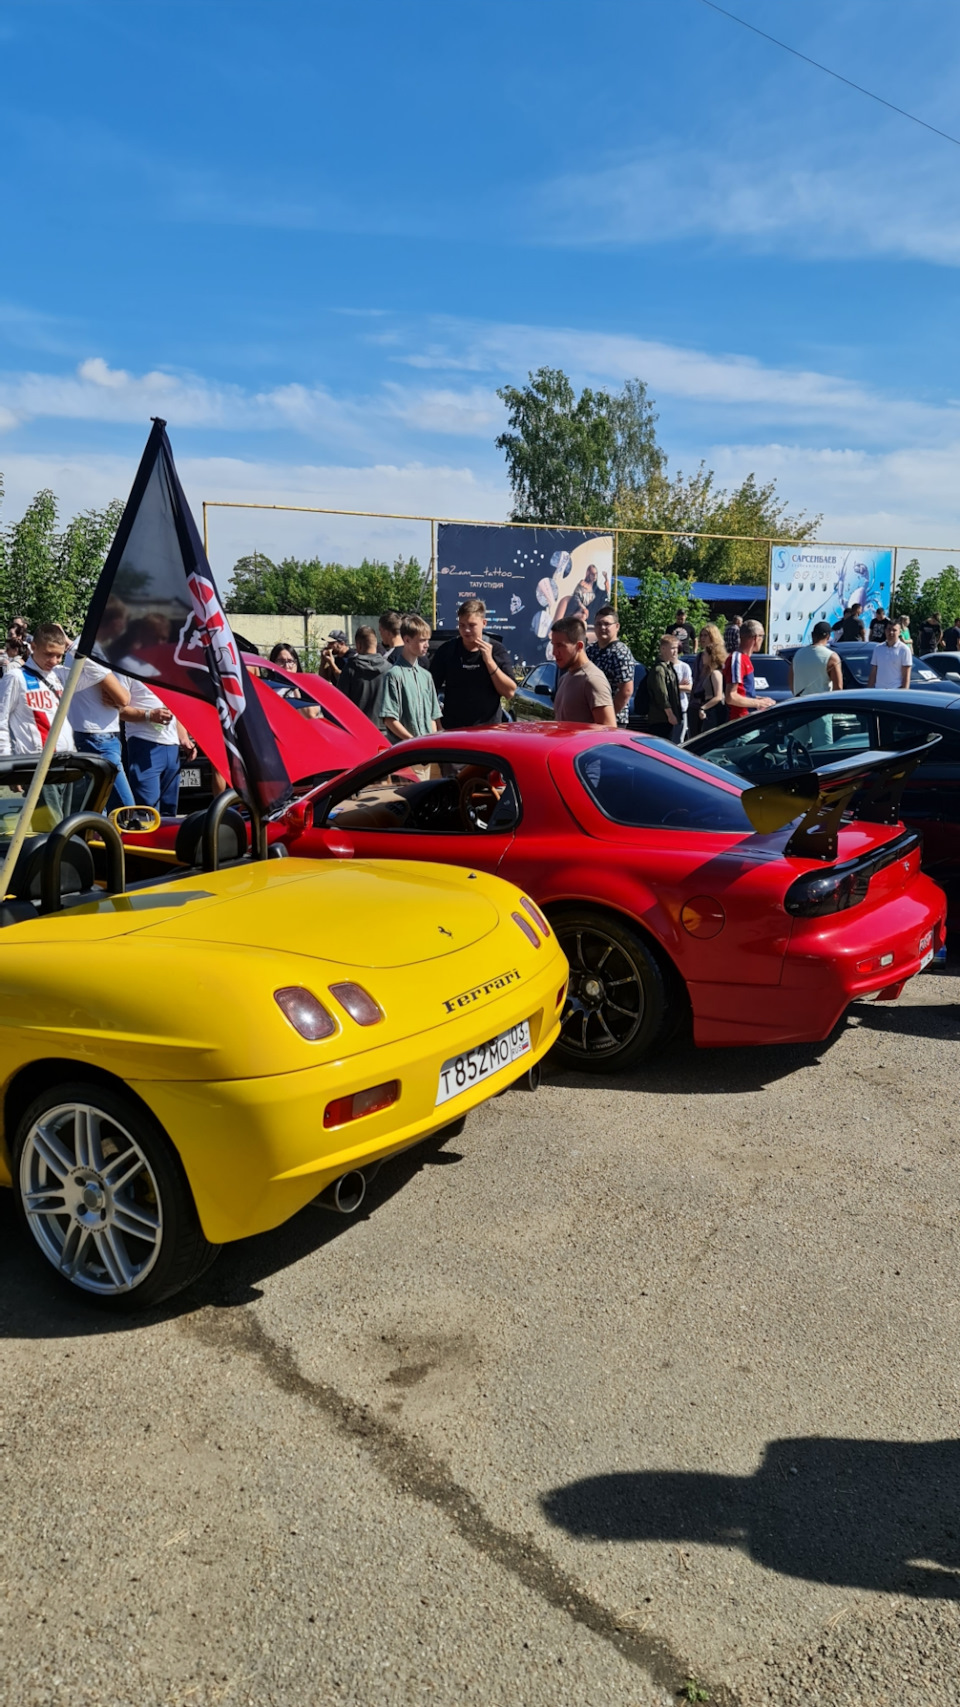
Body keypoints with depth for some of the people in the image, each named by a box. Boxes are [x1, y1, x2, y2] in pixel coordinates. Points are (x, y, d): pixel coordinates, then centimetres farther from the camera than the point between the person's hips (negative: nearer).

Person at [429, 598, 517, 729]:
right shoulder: (446, 651, 0)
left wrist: (489, 661, -14)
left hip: (490, 727, 0)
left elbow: (510, 692, -6)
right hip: (453, 729, 0)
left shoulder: (496, 650, 0)